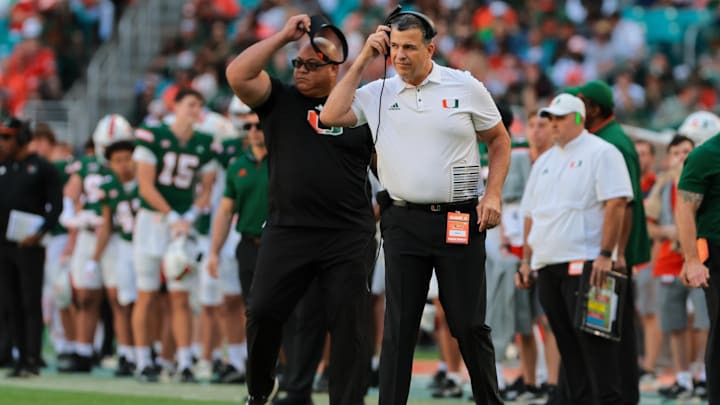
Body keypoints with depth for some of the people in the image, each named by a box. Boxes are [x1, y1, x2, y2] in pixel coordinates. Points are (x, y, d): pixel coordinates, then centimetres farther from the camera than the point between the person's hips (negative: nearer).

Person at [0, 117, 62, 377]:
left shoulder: (42, 169, -3)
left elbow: (56, 206, -7)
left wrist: (41, 232, -16)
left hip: (29, 245, -6)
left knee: (31, 303, -5)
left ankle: (32, 360, -5)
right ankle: (22, 358, 12)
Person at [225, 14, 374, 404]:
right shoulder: (280, 100, 8)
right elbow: (237, 74, -8)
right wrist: (284, 36, -8)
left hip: (348, 236, 0)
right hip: (287, 229, 0)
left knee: (349, 322, -2)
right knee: (263, 311, -4)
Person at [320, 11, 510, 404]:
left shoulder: (466, 87, 1)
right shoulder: (378, 93, 7)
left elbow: (499, 139, 10)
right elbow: (331, 116, -3)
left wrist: (493, 194, -3)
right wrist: (362, 61, -1)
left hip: (460, 221, -2)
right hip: (403, 221, 2)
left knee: (470, 326, 1)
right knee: (399, 328, 0)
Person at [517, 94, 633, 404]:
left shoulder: (601, 154, -3)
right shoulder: (545, 162, 21)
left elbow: (616, 204, -12)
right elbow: (531, 214, 23)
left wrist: (605, 255, -19)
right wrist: (526, 260, 16)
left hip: (584, 264, -8)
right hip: (547, 267, 8)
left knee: (594, 343, -13)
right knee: (567, 345, 6)